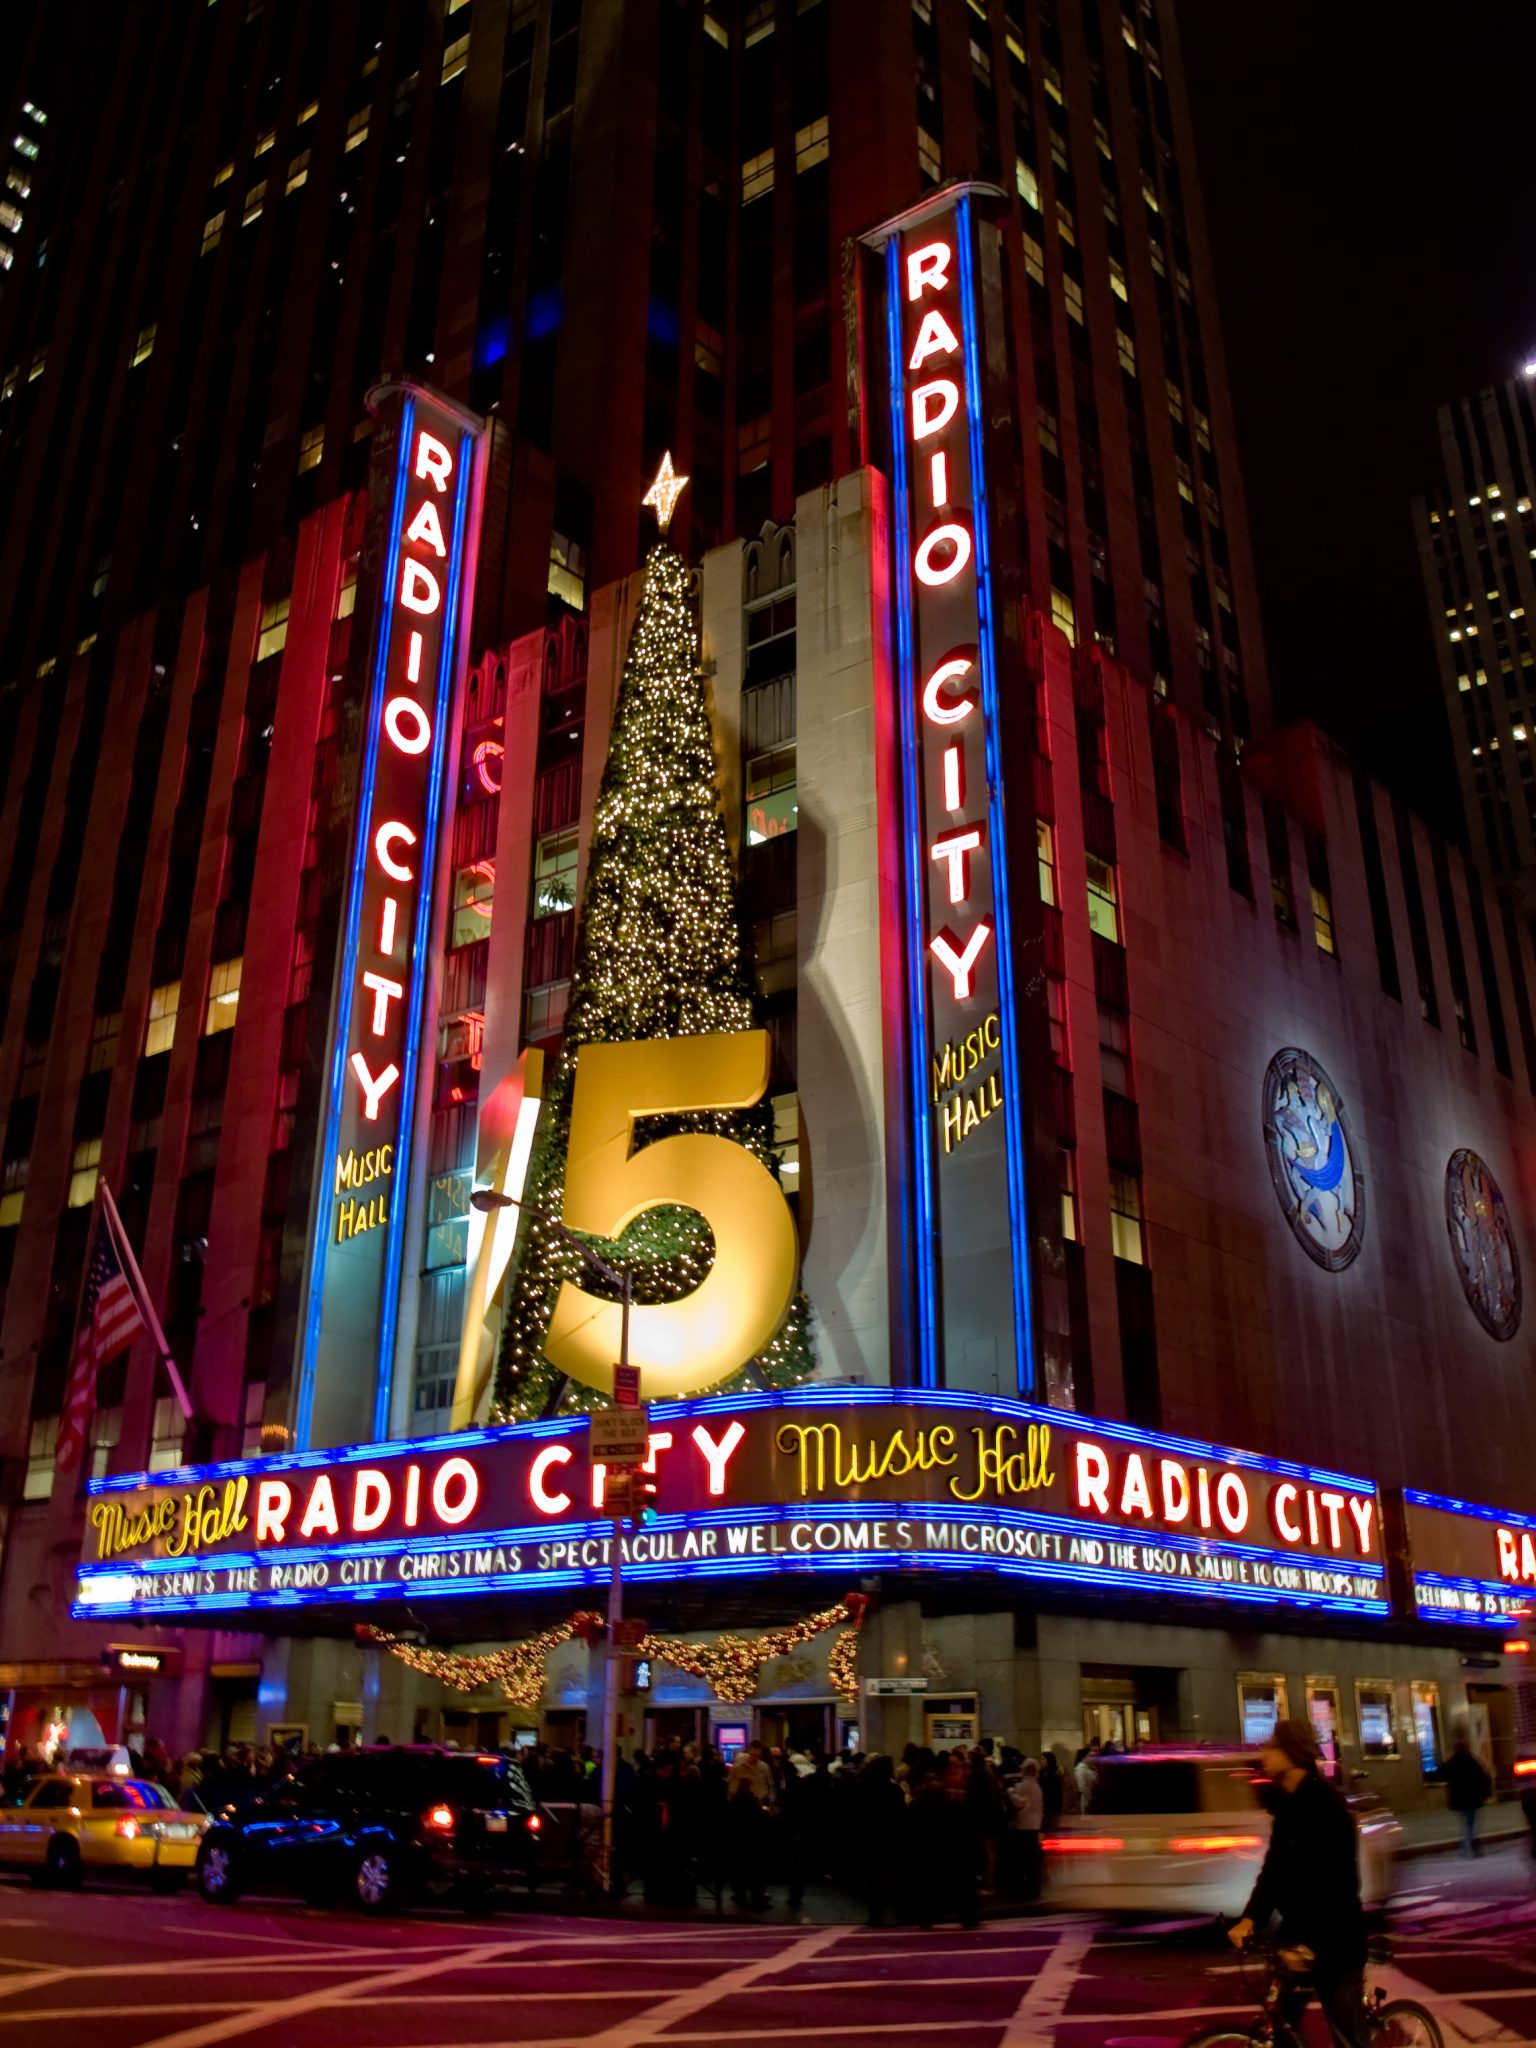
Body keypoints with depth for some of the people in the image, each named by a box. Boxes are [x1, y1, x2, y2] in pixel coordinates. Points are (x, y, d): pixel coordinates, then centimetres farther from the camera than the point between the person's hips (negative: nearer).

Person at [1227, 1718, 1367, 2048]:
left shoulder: (1327, 1804, -17)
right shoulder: (1285, 1803, 7)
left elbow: (1337, 1881, -23)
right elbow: (1275, 1867, 5)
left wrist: (1314, 1943, -30)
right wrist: (1250, 1917, -9)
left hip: (1334, 1938, -7)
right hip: (1298, 1929, 8)